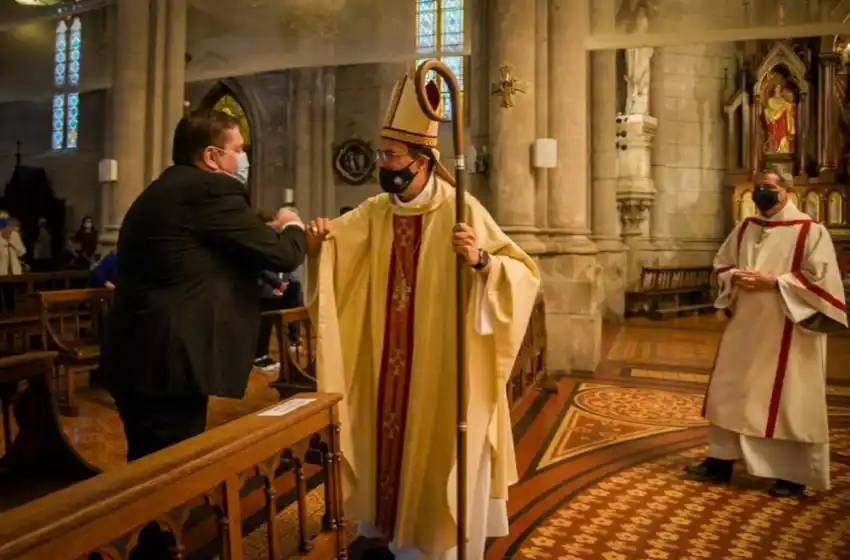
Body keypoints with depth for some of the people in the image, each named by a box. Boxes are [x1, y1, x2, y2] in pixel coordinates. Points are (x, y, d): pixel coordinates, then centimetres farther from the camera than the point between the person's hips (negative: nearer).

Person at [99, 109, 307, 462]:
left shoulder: (161, 191, 17)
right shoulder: (212, 189, -12)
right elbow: (281, 255, -10)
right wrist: (293, 227, 11)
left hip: (136, 358, 10)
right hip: (168, 364, -10)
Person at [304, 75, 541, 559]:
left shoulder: (461, 210, -14)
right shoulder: (376, 211, 3)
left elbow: (525, 272, -17)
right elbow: (334, 239, 9)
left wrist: (480, 260, -36)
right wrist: (316, 238, -14)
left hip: (443, 369, -5)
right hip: (386, 365, 6)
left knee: (439, 456, 7)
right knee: (387, 442, 16)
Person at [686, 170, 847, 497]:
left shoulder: (810, 231, -9)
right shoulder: (745, 229, 8)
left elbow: (820, 278, -14)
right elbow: (721, 263, 16)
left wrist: (774, 281, -20)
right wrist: (735, 277, -5)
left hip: (788, 333, -6)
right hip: (745, 327, 6)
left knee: (790, 401, 2)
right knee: (731, 392, 10)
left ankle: (793, 474, 16)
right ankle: (721, 461, 22)